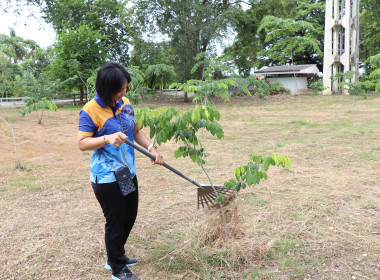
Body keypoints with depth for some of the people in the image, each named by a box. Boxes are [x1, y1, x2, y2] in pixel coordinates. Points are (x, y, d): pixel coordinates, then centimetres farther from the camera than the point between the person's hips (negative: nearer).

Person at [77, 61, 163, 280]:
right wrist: (107, 139, -34)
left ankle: (116, 256, 44)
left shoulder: (125, 104, 3)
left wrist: (151, 148, -4)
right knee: (115, 223, 6)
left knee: (129, 217, 20)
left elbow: (136, 131, 11)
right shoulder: (91, 111, -17)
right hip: (107, 178, -7)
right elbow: (82, 143, -18)